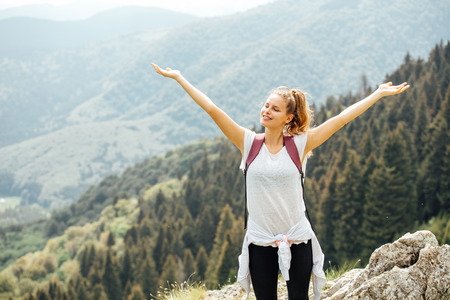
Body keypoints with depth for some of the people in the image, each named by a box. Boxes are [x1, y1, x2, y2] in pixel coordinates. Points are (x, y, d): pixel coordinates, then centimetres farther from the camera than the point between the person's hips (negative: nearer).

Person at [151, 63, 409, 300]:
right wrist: (179, 78, -3)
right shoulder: (249, 143, -1)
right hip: (260, 242, 1)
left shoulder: (300, 144, -3)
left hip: (297, 240, -1)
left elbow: (341, 119, -3)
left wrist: (379, 94, -3)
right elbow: (212, 109, -3)